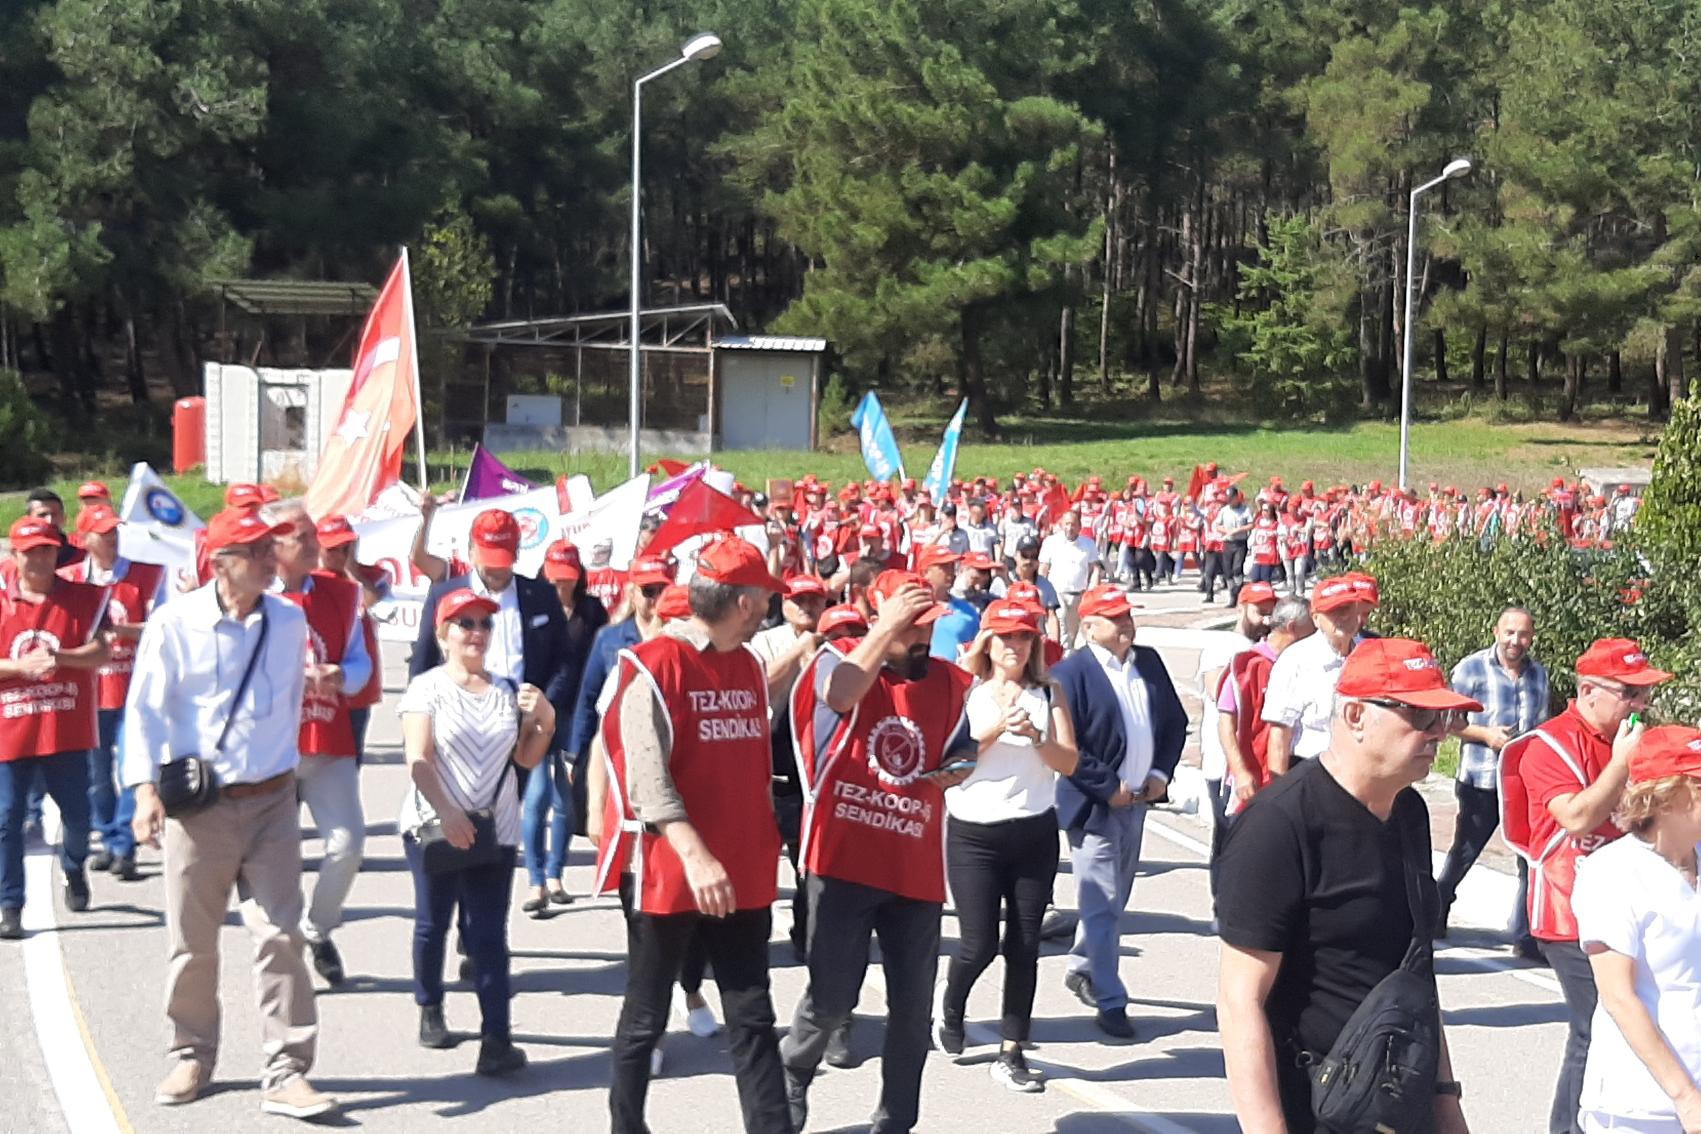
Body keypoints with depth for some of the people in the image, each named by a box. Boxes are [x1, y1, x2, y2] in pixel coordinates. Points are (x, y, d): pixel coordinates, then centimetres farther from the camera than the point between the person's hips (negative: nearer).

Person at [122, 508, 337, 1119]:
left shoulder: (289, 620, 4)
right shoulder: (174, 623, -8)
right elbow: (144, 709, -8)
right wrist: (145, 788, -17)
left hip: (272, 801, 2)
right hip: (197, 805, -2)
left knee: (280, 936, -3)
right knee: (192, 943, 9)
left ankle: (286, 1073, 1)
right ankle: (192, 1056, 29)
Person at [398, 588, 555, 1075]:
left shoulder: (507, 692, 10)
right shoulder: (427, 688, -3)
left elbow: (526, 758, 13)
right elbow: (418, 759, -12)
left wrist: (545, 720, -5)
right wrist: (447, 813, -25)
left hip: (495, 829, 2)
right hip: (434, 828, -2)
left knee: (489, 933, -4)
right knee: (433, 922, 12)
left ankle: (497, 1037, -9)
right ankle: (430, 1011, 32)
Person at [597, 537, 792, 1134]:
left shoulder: (749, 666, 10)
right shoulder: (653, 666, -13)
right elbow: (646, 773, -20)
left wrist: (763, 839, 15)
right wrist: (694, 854, -29)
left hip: (743, 873, 6)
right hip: (669, 874, -6)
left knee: (753, 1017, 6)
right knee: (646, 1018, 9)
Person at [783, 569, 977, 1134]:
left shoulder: (948, 681, 9)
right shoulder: (842, 658, -4)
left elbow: (961, 751, 23)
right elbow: (840, 695, -28)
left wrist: (959, 770, 0)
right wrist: (888, 628, -24)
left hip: (917, 868, 4)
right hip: (844, 859, -4)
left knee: (912, 1007, 8)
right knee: (831, 995, -1)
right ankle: (792, 1072, 29)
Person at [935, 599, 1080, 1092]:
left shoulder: (1048, 693, 5)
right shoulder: (965, 692, 1)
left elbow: (1069, 761, -1)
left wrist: (1035, 734, -18)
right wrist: (997, 727, -20)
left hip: (1035, 831, 2)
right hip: (974, 833, -2)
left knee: (1024, 945, 2)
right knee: (979, 944, -2)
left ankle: (1011, 1054, 11)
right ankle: (950, 1003, 30)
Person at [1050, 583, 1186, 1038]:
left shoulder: (1149, 662, 8)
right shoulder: (1071, 672, -13)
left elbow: (1175, 720, 15)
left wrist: (1162, 772, 2)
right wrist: (1108, 788, -15)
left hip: (1137, 800, 7)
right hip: (1094, 805, -7)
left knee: (1115, 898, 17)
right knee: (1102, 905, -4)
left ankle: (1082, 968, 37)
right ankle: (1110, 1003, 1)